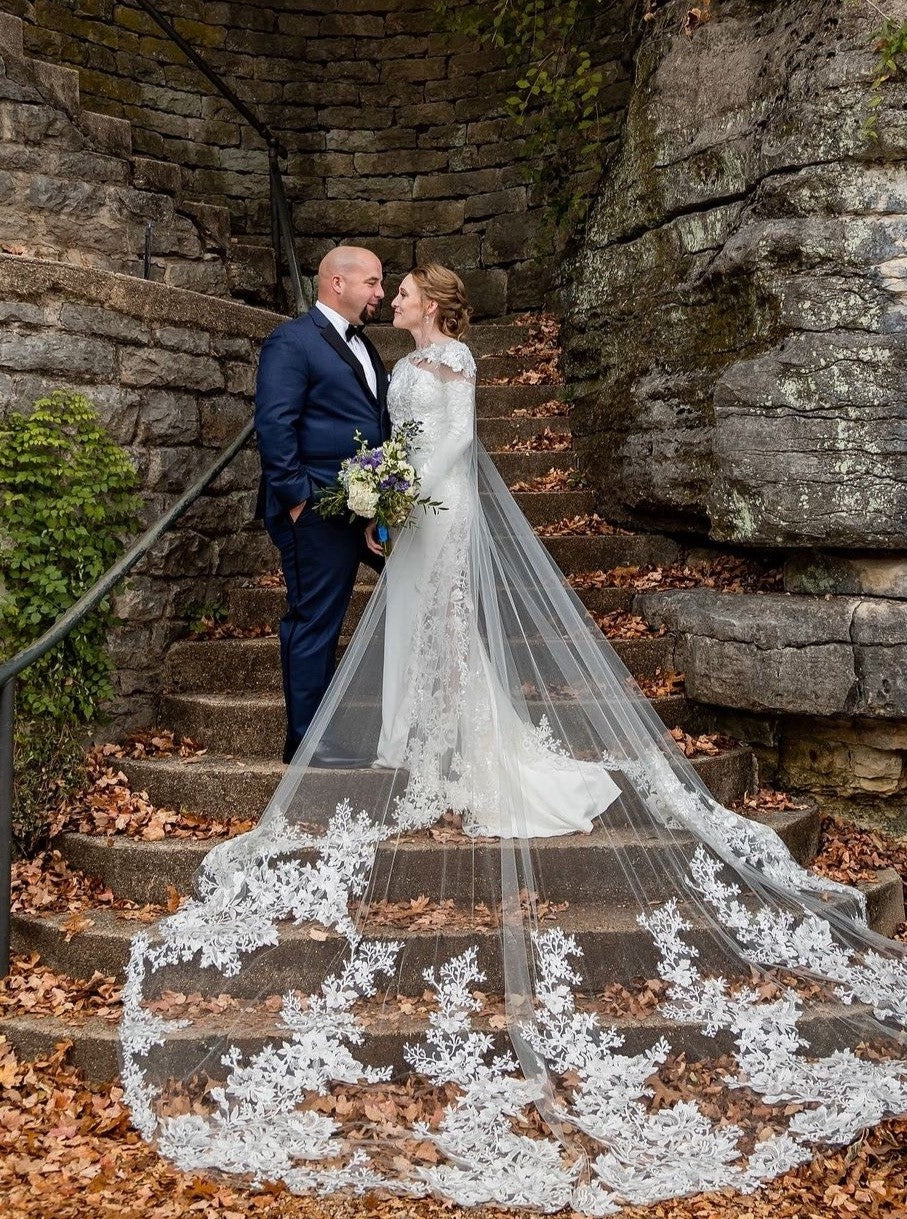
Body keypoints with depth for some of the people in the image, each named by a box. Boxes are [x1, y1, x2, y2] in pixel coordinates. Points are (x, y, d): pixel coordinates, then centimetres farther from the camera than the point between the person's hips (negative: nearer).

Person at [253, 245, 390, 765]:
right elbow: (274, 426, -15)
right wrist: (297, 498, -18)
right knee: (314, 624, -1)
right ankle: (306, 739, 9)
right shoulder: (292, 341, -8)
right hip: (317, 510, -8)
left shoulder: (363, 346, 19)